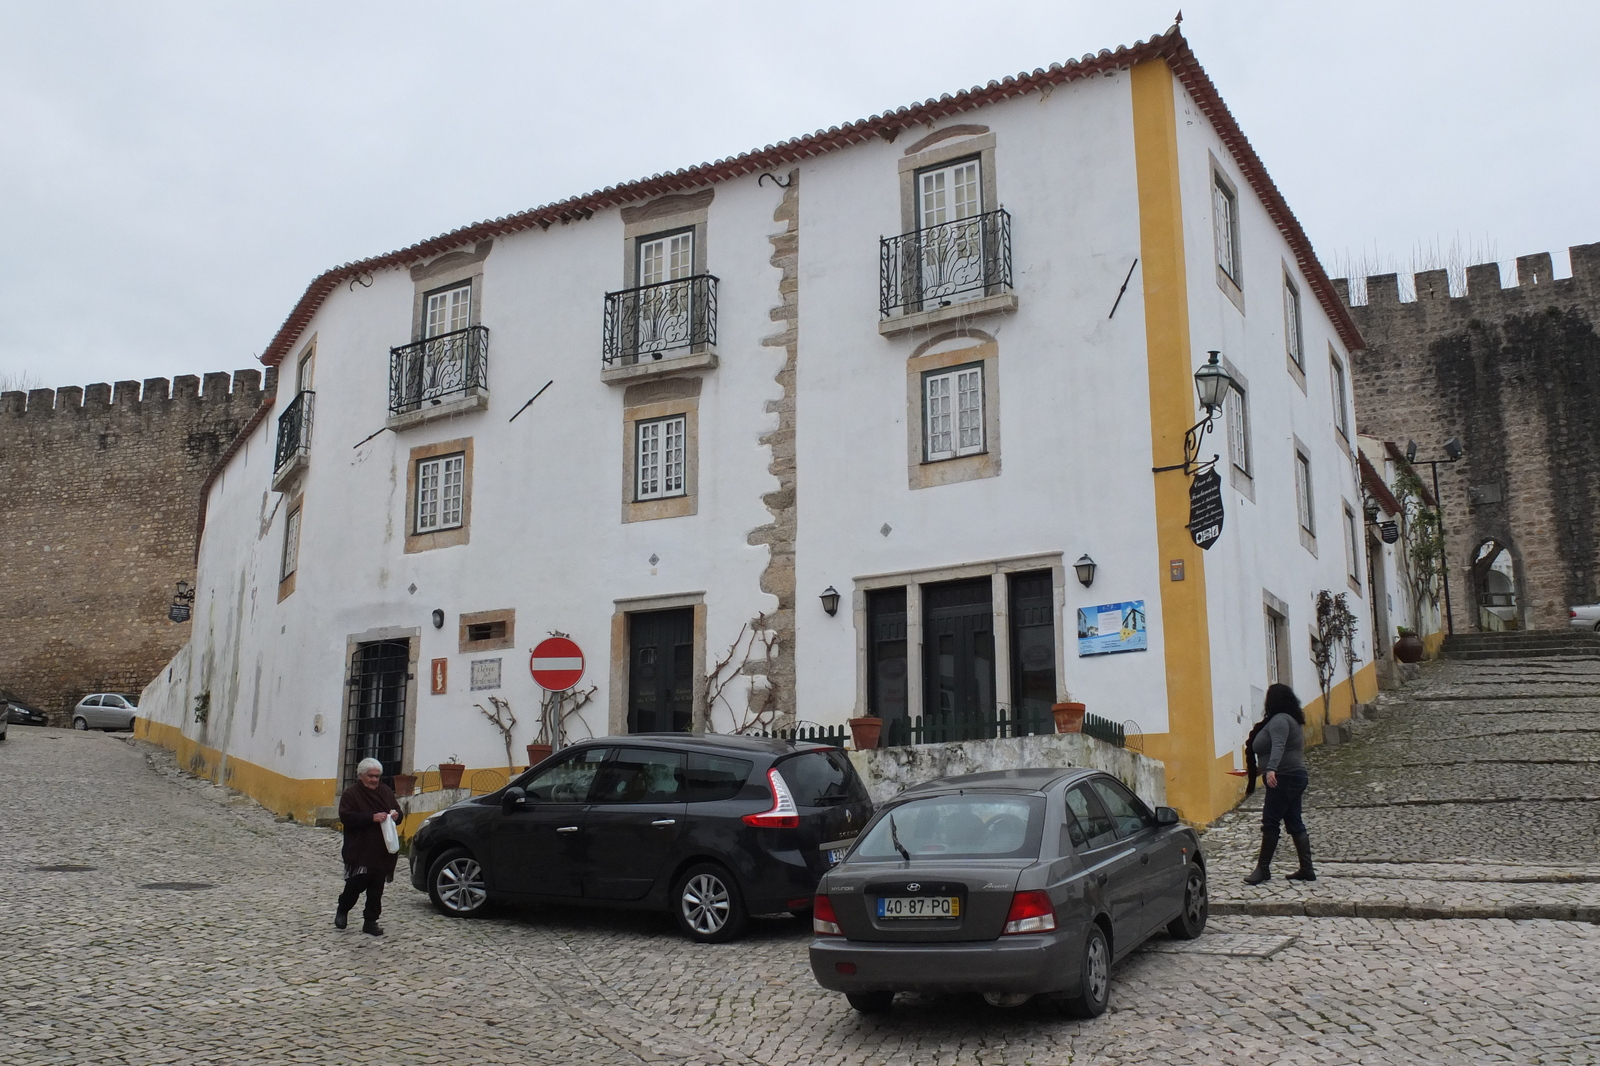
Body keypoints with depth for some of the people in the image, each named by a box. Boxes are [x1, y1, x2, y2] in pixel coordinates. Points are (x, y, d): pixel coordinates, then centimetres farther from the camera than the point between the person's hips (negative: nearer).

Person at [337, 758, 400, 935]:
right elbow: (346, 816, -16)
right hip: (359, 850, -5)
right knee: (356, 884, -5)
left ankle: (370, 921, 14)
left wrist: (395, 815, -5)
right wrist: (372, 818, -23)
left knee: (376, 889, 6)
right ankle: (342, 910, 23)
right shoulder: (351, 794, -4)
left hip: (381, 851, 5)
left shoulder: (386, 792, 13)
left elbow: (397, 811, 20)